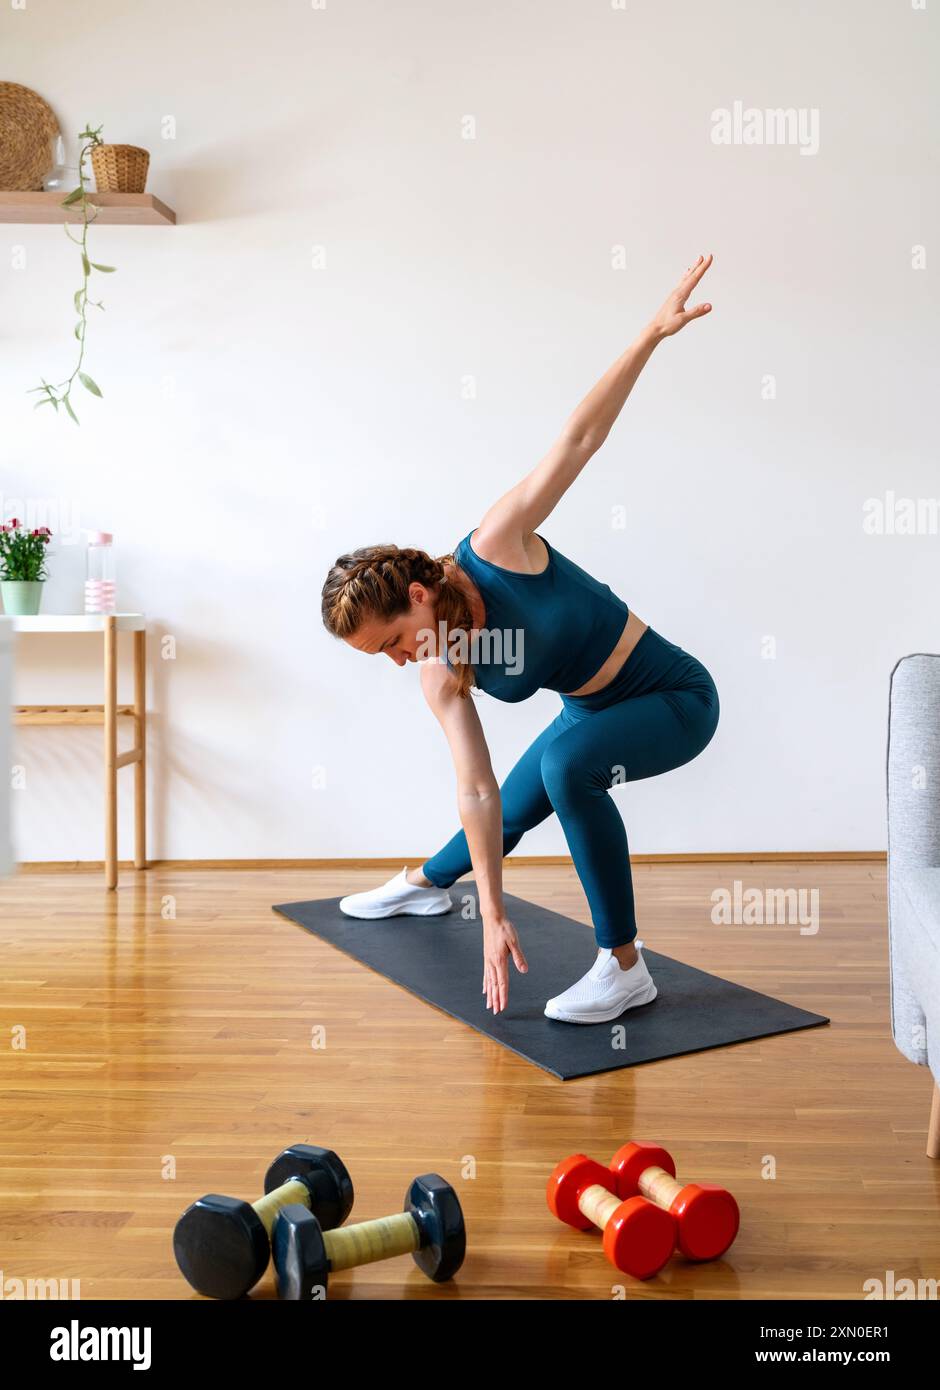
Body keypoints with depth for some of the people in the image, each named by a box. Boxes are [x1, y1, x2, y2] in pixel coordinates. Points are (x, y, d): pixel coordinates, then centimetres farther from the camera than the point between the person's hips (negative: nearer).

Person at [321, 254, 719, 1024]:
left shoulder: (496, 546, -28)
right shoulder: (440, 674, -13)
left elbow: (579, 437, -24)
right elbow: (477, 790, -12)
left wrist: (653, 332, -29)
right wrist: (494, 917, -15)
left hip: (674, 696, -6)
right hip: (594, 709, 6)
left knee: (565, 763, -34)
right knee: (513, 811, 21)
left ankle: (625, 967, -22)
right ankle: (427, 883, 56)